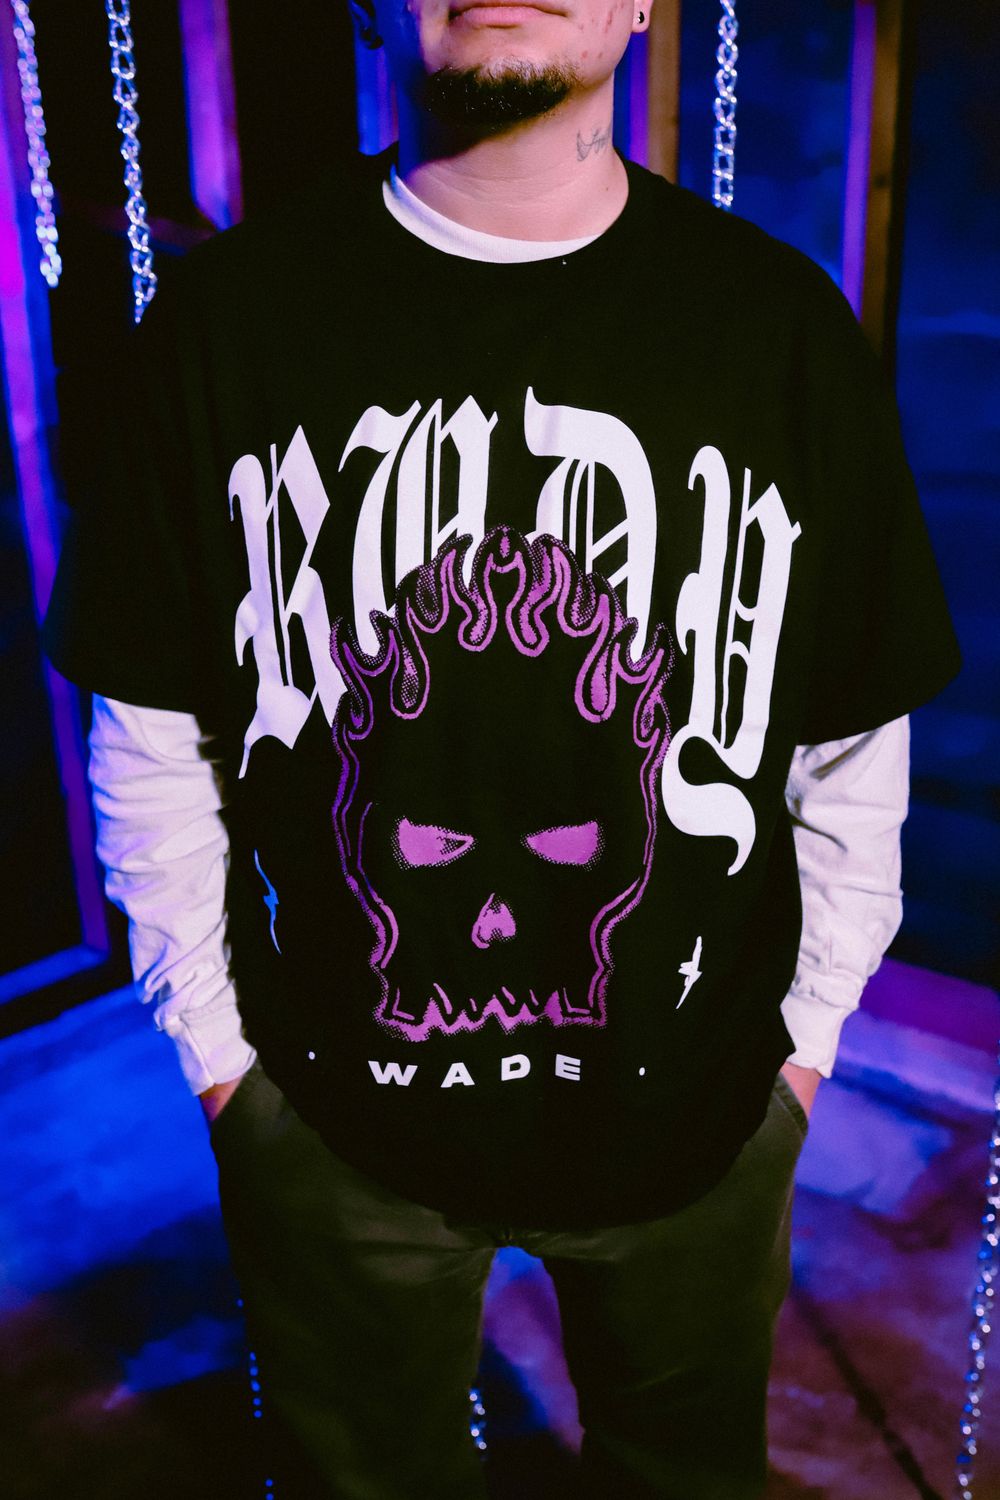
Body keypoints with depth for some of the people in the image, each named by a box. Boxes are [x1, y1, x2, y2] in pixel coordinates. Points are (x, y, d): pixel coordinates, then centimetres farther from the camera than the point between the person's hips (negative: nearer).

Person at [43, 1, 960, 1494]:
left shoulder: (785, 324, -7)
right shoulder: (224, 318, -9)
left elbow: (857, 738, 0)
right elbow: (151, 730, -3)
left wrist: (810, 1031, 3)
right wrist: (214, 1045, 0)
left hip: (694, 1106, 1)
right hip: (331, 1113, 0)